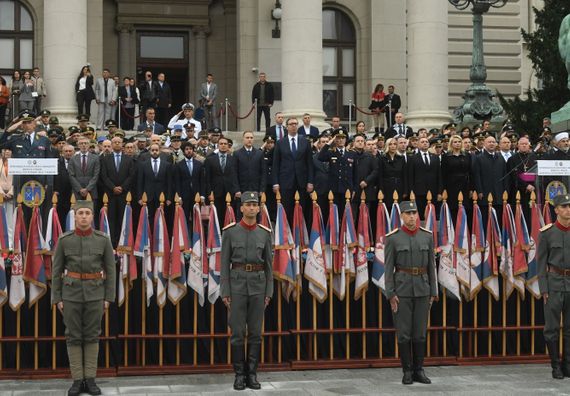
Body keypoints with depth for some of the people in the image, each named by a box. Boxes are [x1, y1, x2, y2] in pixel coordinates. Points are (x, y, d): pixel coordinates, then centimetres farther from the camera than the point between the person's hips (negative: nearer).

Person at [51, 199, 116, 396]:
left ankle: (90, 380, 13)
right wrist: (57, 298, -2)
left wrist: (108, 297, -2)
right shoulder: (64, 240, -3)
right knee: (73, 336, 3)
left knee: (91, 335, 4)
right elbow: (56, 270, 1)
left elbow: (110, 269, 1)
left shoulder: (103, 239, -3)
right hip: (72, 292, 0)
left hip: (94, 293, 0)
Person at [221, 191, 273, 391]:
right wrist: (224, 291, -6)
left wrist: (269, 292, 3)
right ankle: (239, 375, 7)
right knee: (237, 332, -2)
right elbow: (224, 263, -1)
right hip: (237, 284, -2)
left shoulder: (265, 233, 6)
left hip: (258, 285, 2)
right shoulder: (230, 231, -1)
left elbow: (268, 264, 8)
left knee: (255, 331, 3)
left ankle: (251, 374, 11)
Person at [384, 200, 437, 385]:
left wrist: (433, 292, 3)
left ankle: (418, 371, 13)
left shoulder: (427, 236, 5)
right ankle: (407, 372, 8)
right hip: (401, 290, -3)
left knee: (420, 332, 5)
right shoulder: (392, 238, -4)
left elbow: (431, 266, 7)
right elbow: (388, 268, -4)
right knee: (403, 332, -2)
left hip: (422, 290, 3)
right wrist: (390, 294, -11)